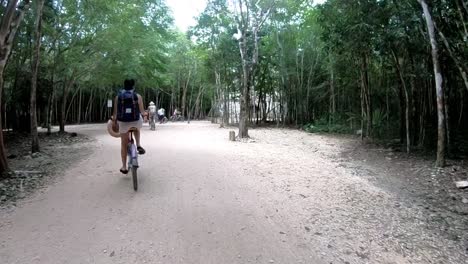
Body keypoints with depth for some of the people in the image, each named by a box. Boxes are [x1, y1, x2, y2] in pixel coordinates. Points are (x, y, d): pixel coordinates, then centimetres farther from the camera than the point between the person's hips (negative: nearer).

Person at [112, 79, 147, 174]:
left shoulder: (118, 97, 2)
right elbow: (142, 111, 0)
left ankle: (124, 167, 19)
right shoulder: (137, 96, -2)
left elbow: (115, 112, 4)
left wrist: (114, 120, 21)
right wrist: (145, 114, 22)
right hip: (136, 121, -1)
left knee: (124, 144, 15)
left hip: (123, 122, 1)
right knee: (137, 129, 37)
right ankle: (138, 145, 17)